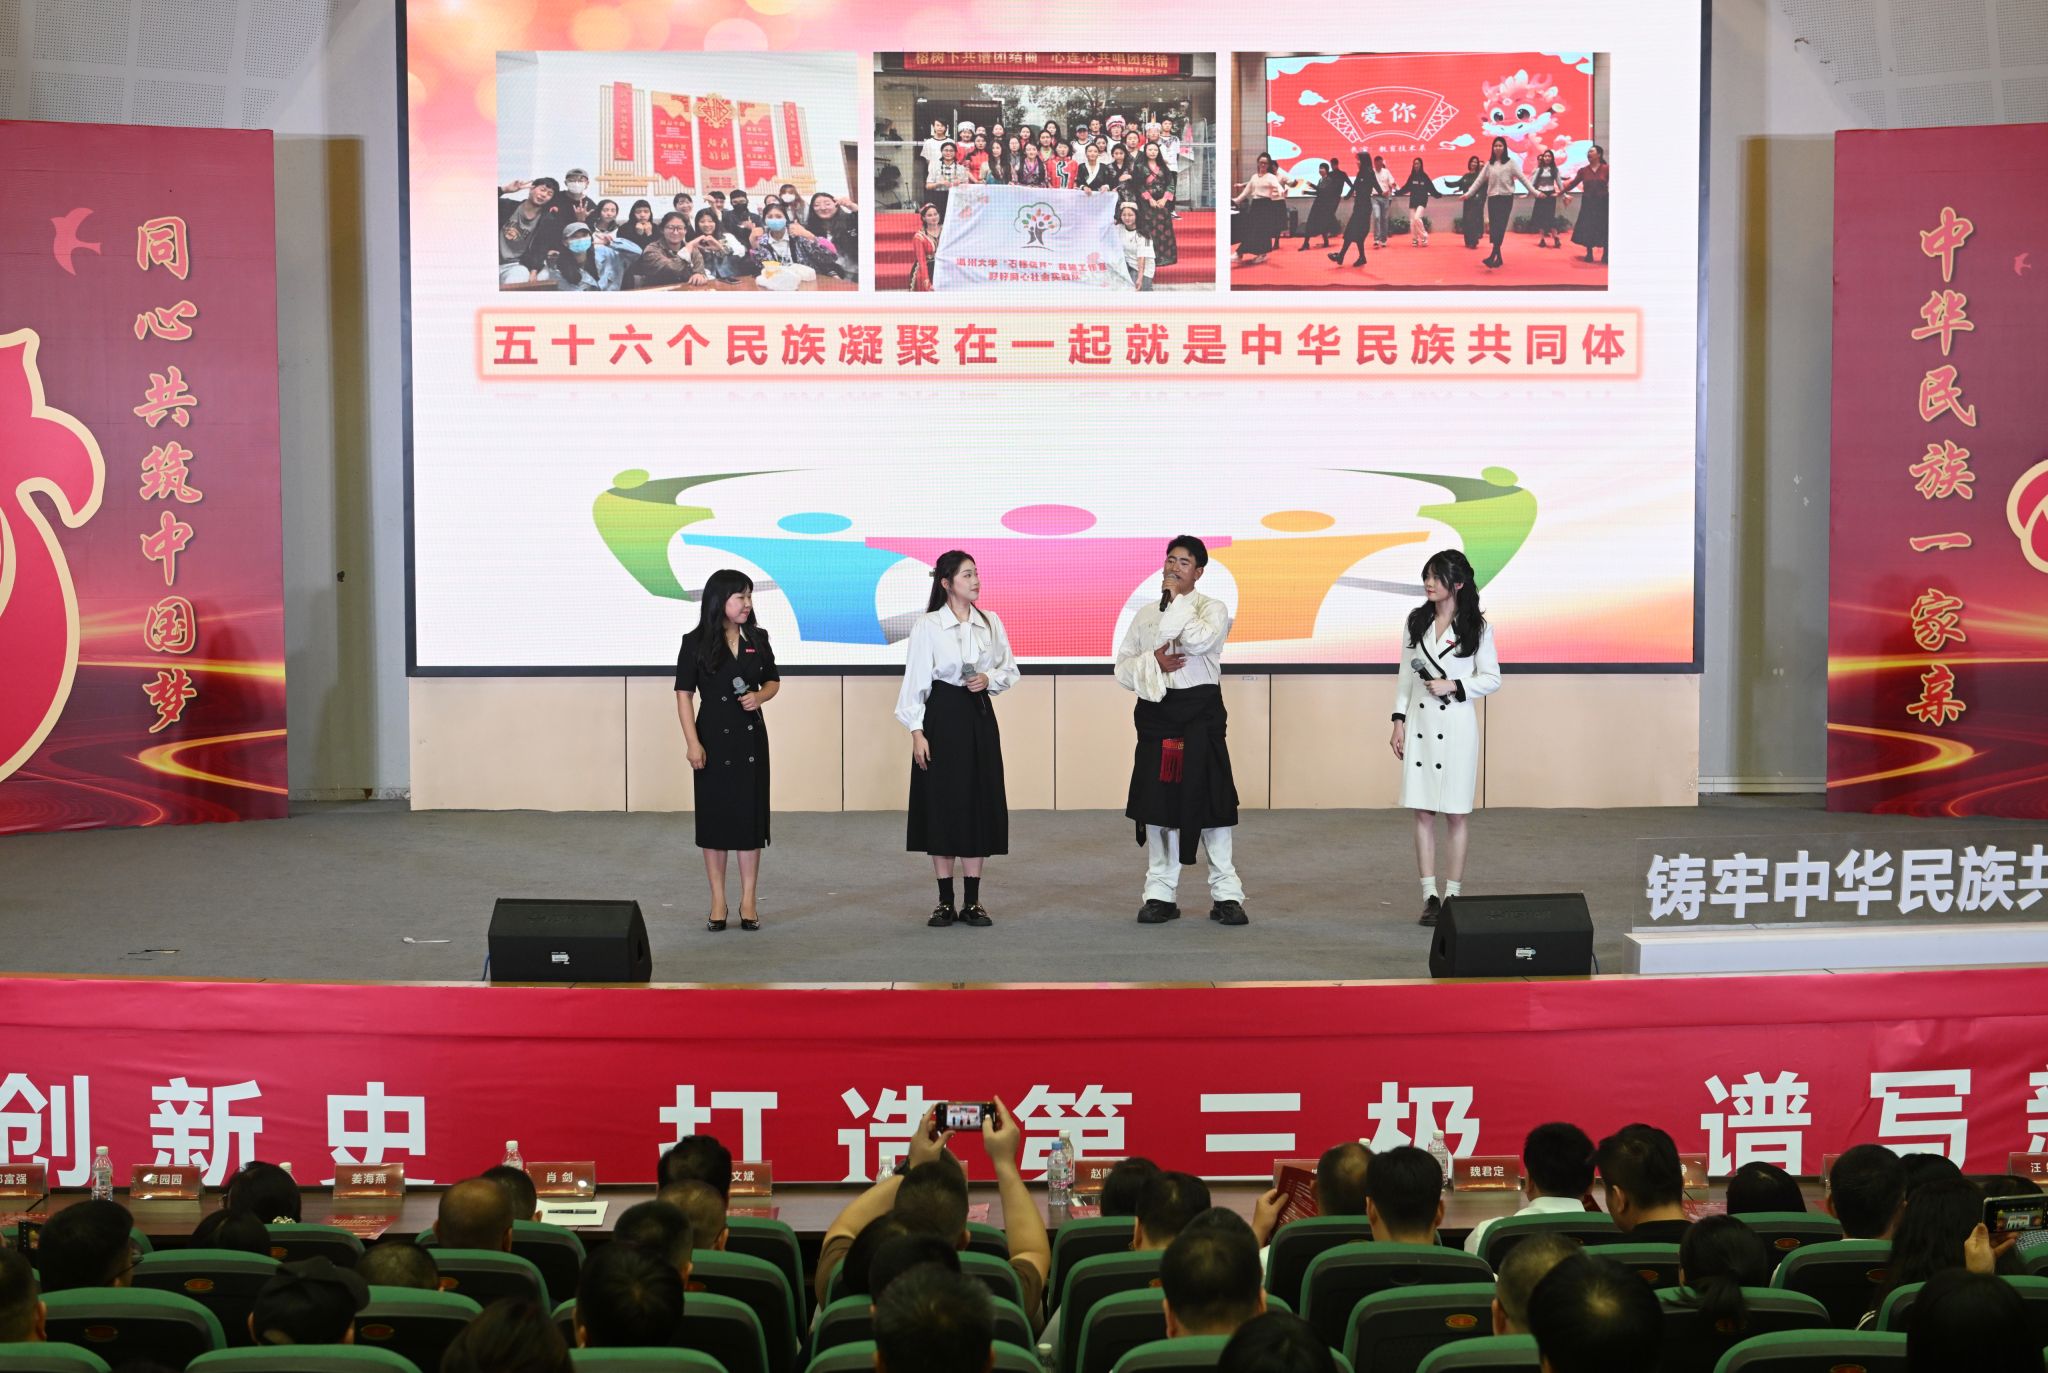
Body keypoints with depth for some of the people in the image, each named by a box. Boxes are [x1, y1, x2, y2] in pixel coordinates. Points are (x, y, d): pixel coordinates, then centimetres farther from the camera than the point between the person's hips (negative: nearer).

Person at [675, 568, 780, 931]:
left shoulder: (758, 638, 5)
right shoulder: (696, 643, -5)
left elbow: (773, 681, 15)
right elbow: (684, 694, -5)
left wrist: (760, 696, -8)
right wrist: (692, 742, -12)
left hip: (751, 738, 3)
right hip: (714, 738, -3)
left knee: (751, 816, 3)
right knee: (714, 817, 2)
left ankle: (748, 901, 11)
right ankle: (718, 902, 11)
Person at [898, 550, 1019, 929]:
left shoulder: (991, 623, 6)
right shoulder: (927, 625, -6)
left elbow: (1010, 671, 13)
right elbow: (915, 680, -6)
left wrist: (989, 679, -8)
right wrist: (916, 731, -11)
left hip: (979, 717, 4)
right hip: (942, 716, -4)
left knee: (980, 804, 3)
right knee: (942, 804, -1)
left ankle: (973, 902, 10)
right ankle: (945, 902, 8)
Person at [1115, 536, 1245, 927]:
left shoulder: (1212, 609, 2)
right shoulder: (1146, 614, 14)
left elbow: (1199, 640, -20)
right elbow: (1122, 667, 10)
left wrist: (1175, 598, -8)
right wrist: (1153, 663, -10)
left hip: (1200, 714, -3)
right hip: (1156, 714, 4)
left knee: (1209, 802, -3)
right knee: (1157, 805, 3)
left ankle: (1226, 894, 3)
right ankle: (1160, 894, 11)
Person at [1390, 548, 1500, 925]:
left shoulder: (1476, 628, -3)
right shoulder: (1416, 622, 8)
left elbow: (1492, 679, 1)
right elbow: (1404, 675, 12)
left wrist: (1453, 686, -13)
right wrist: (1399, 721, 7)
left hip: (1456, 726, -3)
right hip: (1419, 724, 3)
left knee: (1455, 815, 1)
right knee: (1423, 813, 2)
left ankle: (1453, 896, 7)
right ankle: (1430, 896, 5)